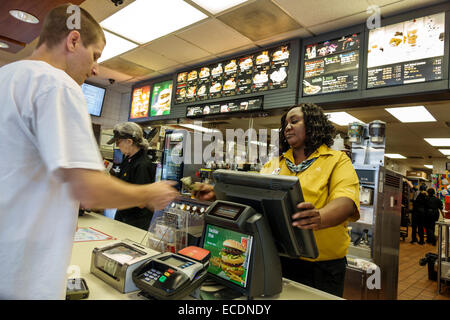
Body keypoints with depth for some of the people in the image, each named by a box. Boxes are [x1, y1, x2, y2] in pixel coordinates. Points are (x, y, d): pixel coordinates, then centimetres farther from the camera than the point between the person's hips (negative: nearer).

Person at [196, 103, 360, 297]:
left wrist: (319, 218, -40)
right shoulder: (274, 164, 12)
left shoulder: (338, 160, -3)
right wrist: (217, 193, -8)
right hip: (276, 259, 4)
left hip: (321, 267, -3)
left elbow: (346, 200, -20)